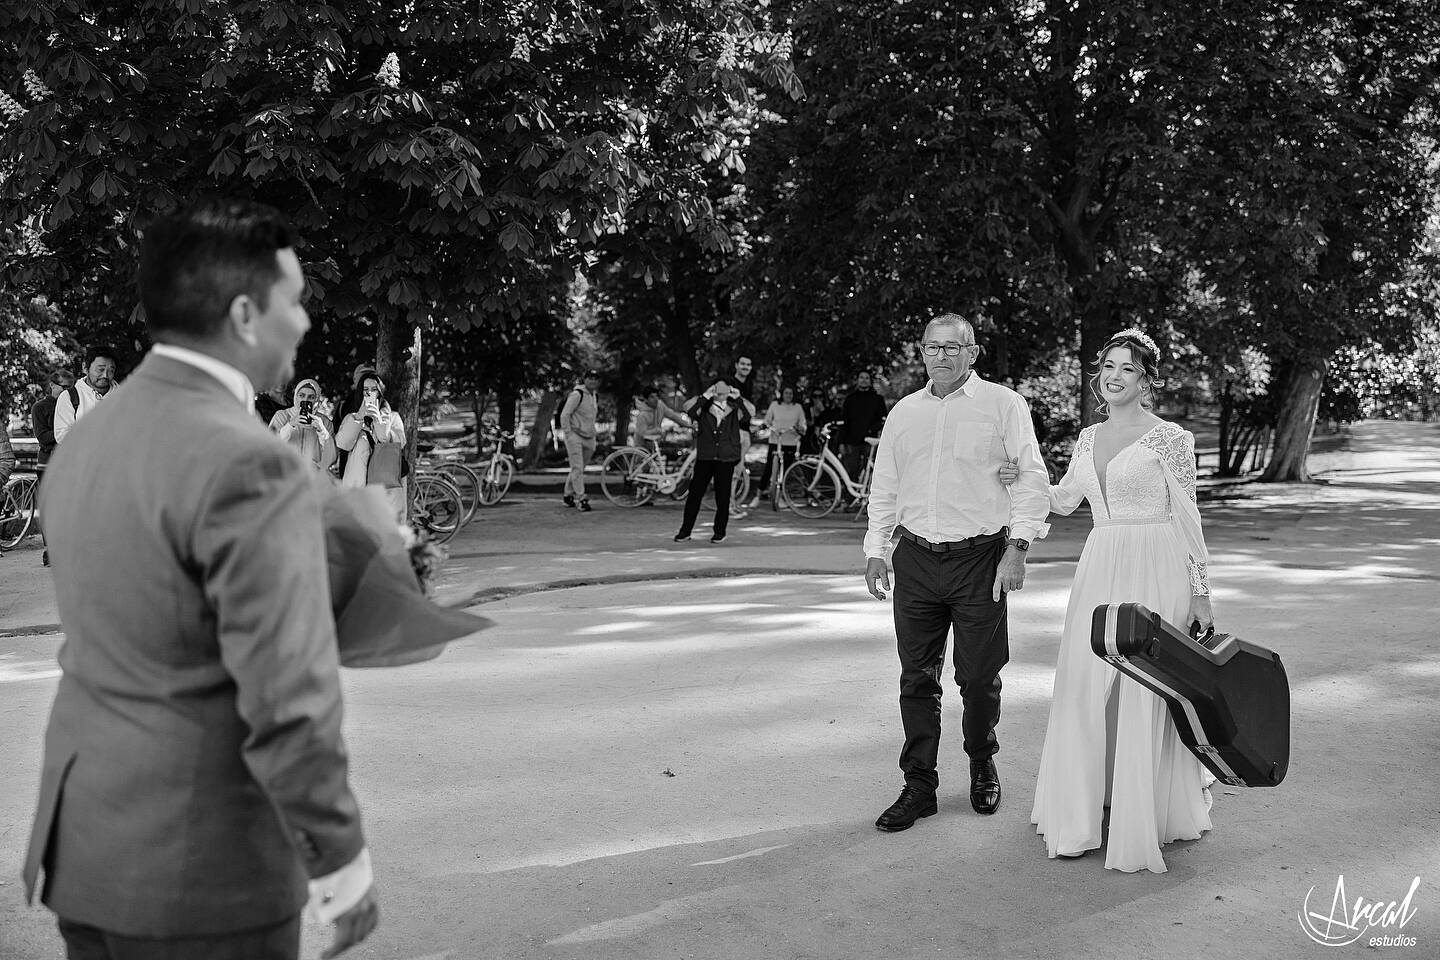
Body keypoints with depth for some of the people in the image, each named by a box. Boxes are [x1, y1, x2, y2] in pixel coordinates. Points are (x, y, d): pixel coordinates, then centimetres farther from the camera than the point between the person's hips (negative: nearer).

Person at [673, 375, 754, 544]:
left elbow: (751, 412, -12)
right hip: (704, 457, 0)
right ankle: (685, 531, 12)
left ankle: (719, 532, 17)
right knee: (694, 494, 3)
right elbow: (687, 408, -16)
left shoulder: (734, 408, 5)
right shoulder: (704, 406, 3)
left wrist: (737, 398, -14)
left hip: (726, 459, 0)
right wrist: (705, 396, -17)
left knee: (723, 497, 5)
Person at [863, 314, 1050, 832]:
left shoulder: (1003, 404, 1)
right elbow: (884, 486, 18)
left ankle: (983, 766, 27)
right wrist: (875, 550, 12)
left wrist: (1017, 546, -12)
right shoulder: (904, 412, 13)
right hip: (916, 560, 3)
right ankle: (919, 786, 14)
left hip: (979, 558, -3)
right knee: (917, 678, 4)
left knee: (979, 676, 2)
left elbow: (1032, 478, -4)